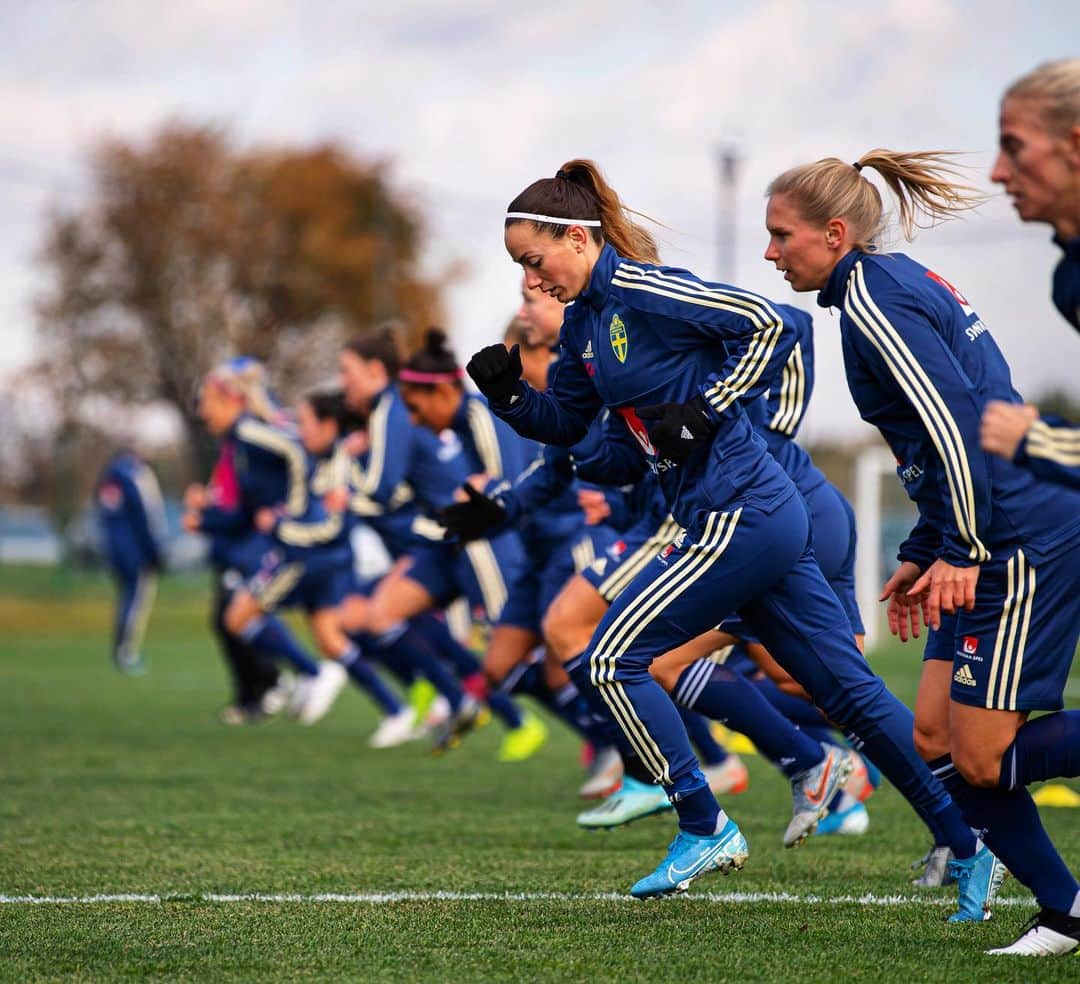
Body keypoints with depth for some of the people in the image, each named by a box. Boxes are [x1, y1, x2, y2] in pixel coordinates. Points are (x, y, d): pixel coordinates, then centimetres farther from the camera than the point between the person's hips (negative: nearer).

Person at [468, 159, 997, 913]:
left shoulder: (642, 289, -14)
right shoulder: (584, 318, 14)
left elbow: (771, 327, -17)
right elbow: (565, 422, 25)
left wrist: (703, 411, -18)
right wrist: (507, 391, 7)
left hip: (737, 518, -10)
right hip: (763, 515, 10)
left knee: (611, 659, -4)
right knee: (851, 690, 9)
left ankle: (706, 829, 4)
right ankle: (972, 846, 11)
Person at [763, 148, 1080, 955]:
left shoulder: (874, 295, -11)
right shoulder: (903, 285, 20)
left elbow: (955, 420, -20)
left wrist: (962, 552, -19)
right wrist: (923, 554, 22)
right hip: (1004, 545, 10)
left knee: (982, 760, -8)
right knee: (936, 738, 8)